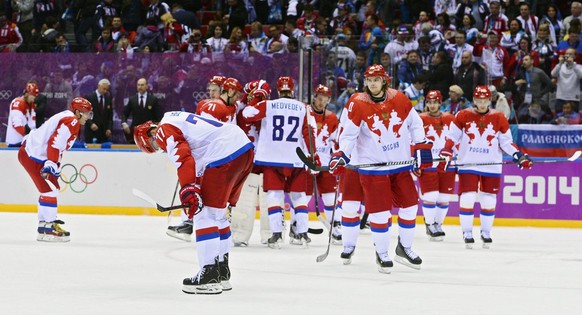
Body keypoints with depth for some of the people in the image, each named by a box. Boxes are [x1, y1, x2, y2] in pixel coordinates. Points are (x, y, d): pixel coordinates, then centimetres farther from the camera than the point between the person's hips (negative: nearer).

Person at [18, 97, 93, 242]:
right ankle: (47, 230, -12)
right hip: (32, 155, -11)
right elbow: (54, 143, -25)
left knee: (52, 188, 17)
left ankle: (46, 221, 25)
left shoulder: (69, 120, 19)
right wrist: (52, 164, -26)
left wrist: (55, 165, 23)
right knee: (50, 190, -11)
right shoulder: (71, 121, -15)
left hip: (35, 153, 11)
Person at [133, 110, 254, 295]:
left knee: (205, 214, -5)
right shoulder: (177, 119, 29)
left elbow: (184, 160, -17)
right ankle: (222, 273, 27)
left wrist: (189, 191, -22)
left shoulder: (164, 132, 0)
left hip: (225, 155, -10)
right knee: (217, 213, 20)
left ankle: (210, 276, -8)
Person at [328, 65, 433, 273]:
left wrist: (421, 147, 3)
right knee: (380, 211, -6)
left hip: (400, 164, 4)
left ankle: (404, 249, 27)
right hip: (372, 167, -4)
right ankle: (382, 254, 9)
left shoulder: (399, 99, -1)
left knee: (409, 206, 9)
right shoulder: (357, 103, -11)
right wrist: (340, 156, -22)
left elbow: (415, 123, 9)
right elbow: (348, 134, -10)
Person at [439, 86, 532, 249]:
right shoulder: (463, 116, -1)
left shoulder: (499, 118, 1)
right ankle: (467, 232, 4)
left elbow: (506, 142, 6)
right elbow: (452, 137, 3)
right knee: (467, 198, -8)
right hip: (467, 164, -1)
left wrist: (519, 156, -6)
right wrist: (445, 154, -8)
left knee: (489, 201, 4)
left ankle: (486, 232, 20)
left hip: (491, 167, 1)